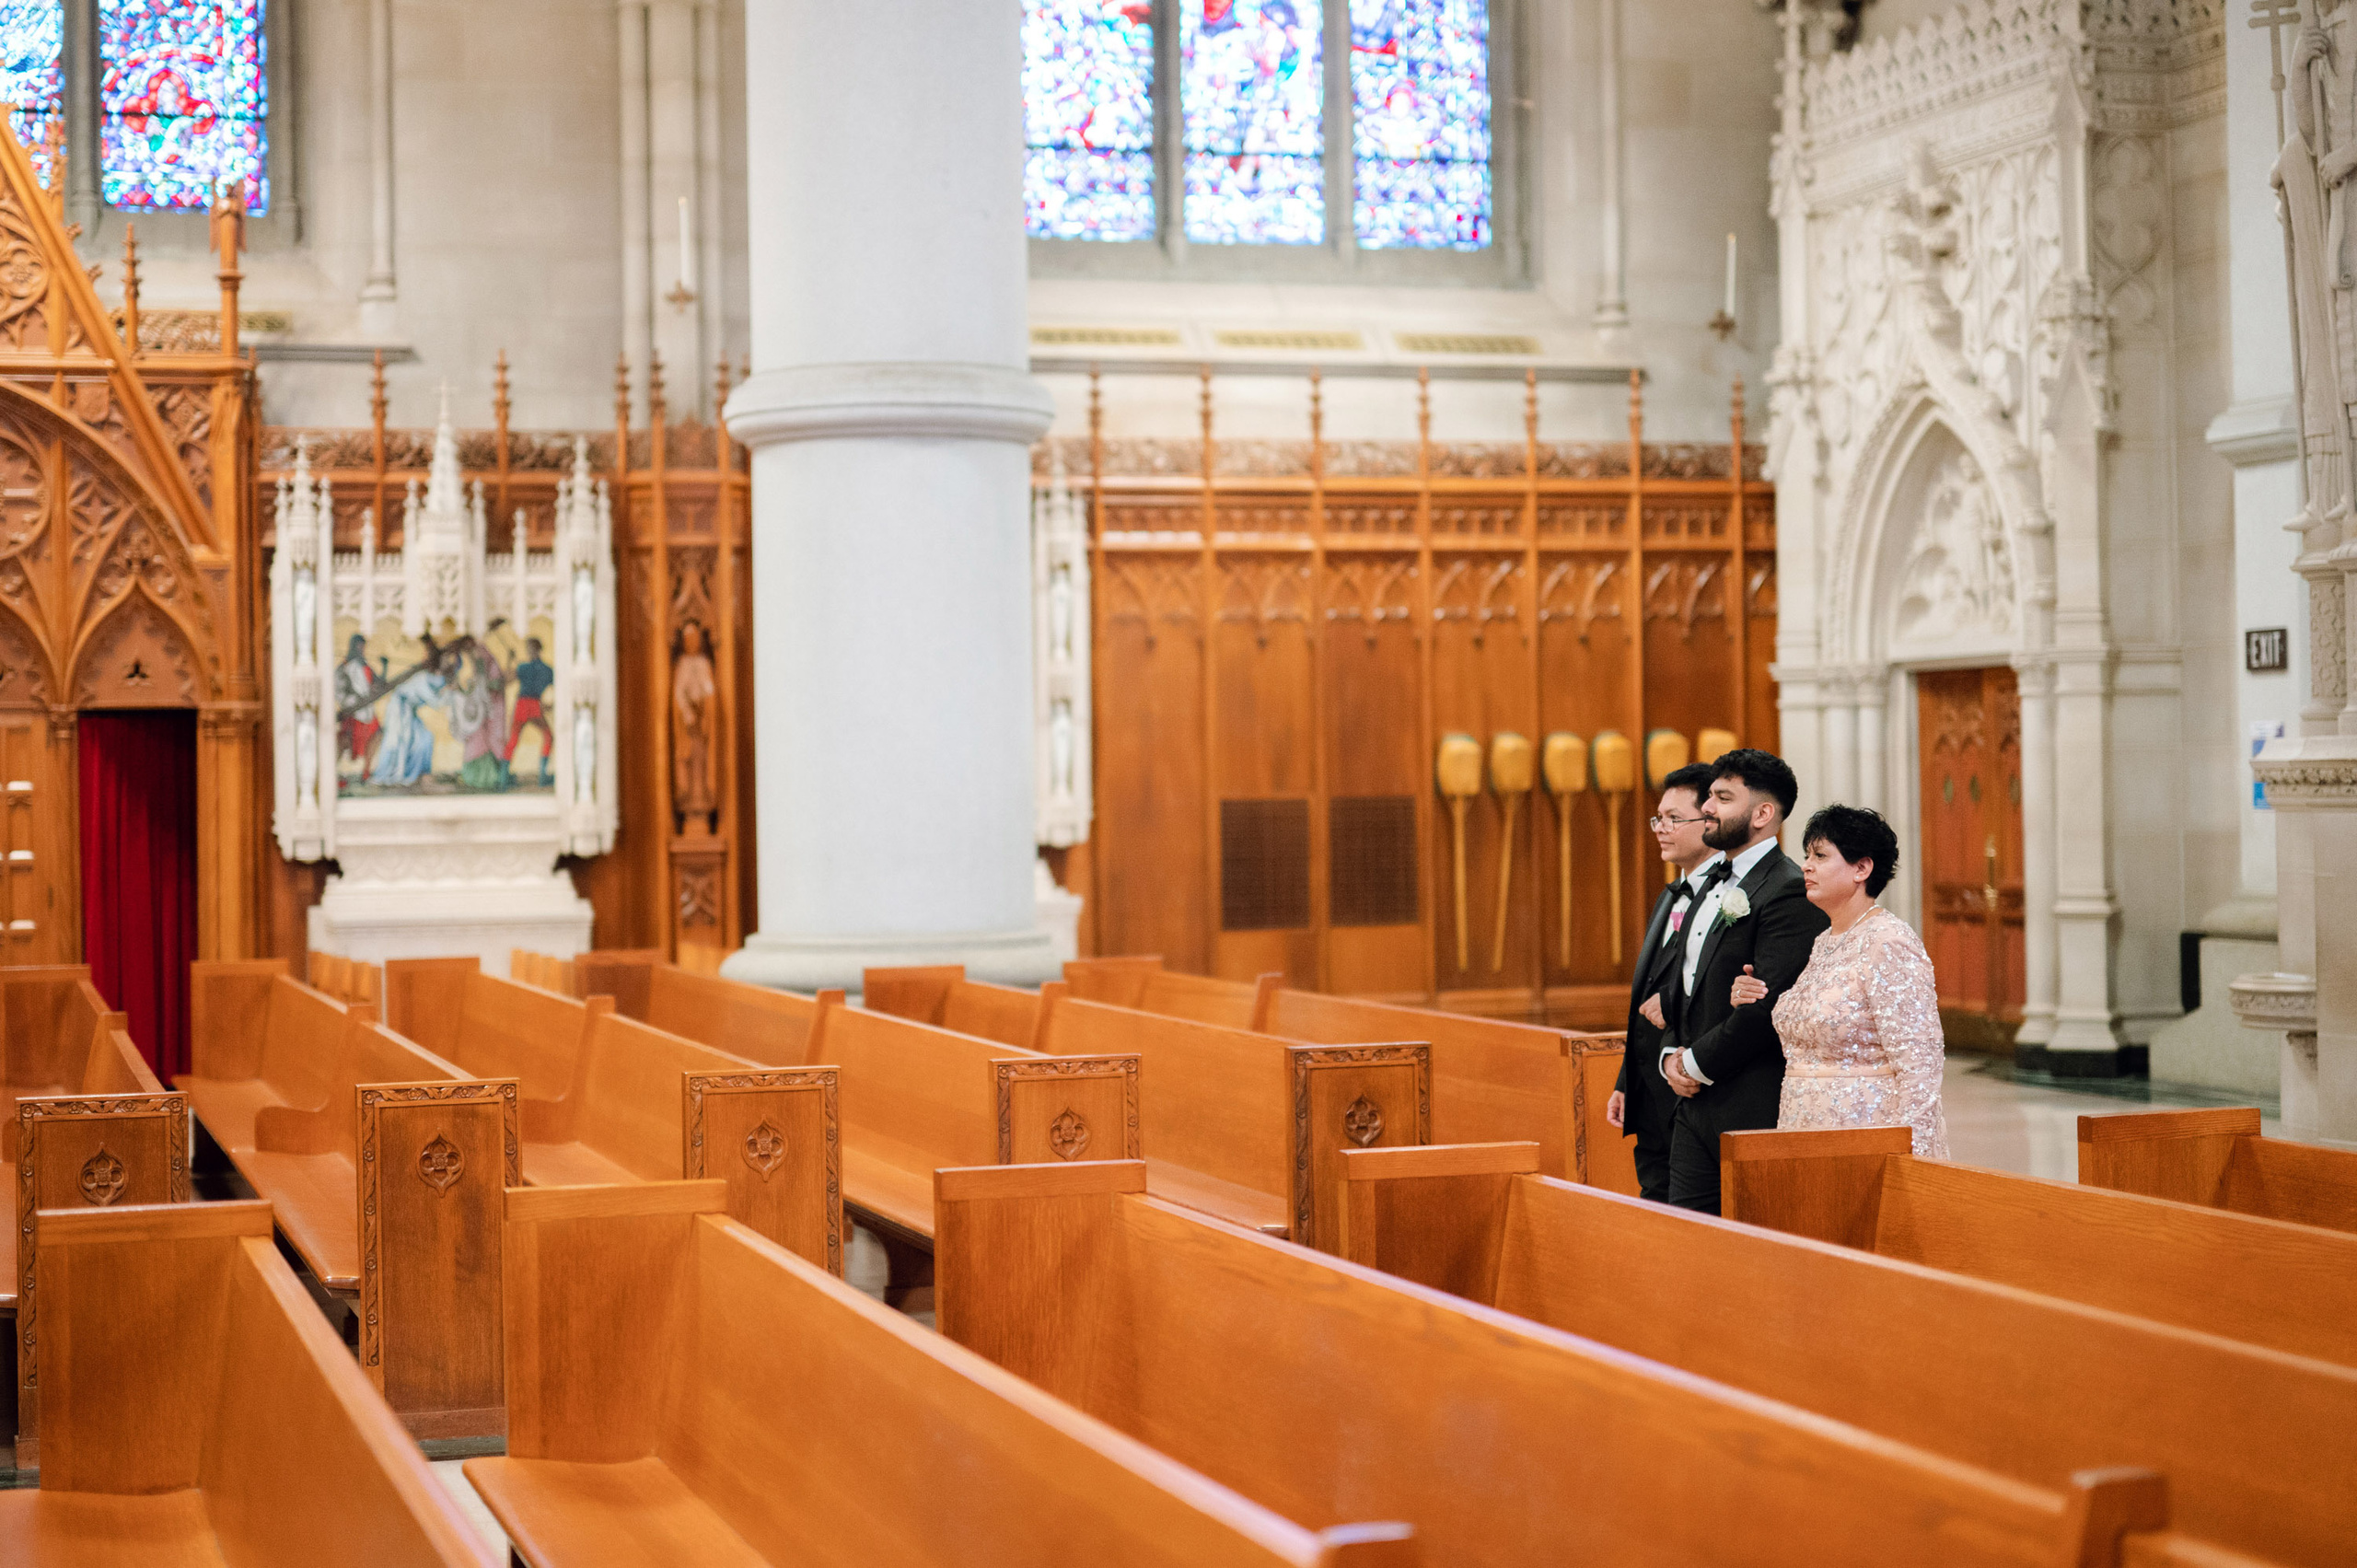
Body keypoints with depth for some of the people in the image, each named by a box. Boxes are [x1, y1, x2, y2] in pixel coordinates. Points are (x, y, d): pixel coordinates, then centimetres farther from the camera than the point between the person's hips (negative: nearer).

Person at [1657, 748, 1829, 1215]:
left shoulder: (1789, 893, -14)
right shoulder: (1714, 884, 18)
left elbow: (1767, 1006, -21)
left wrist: (1696, 1064, -11)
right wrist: (1672, 1054, 5)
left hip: (1754, 1112, -9)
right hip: (1694, 1106, 9)